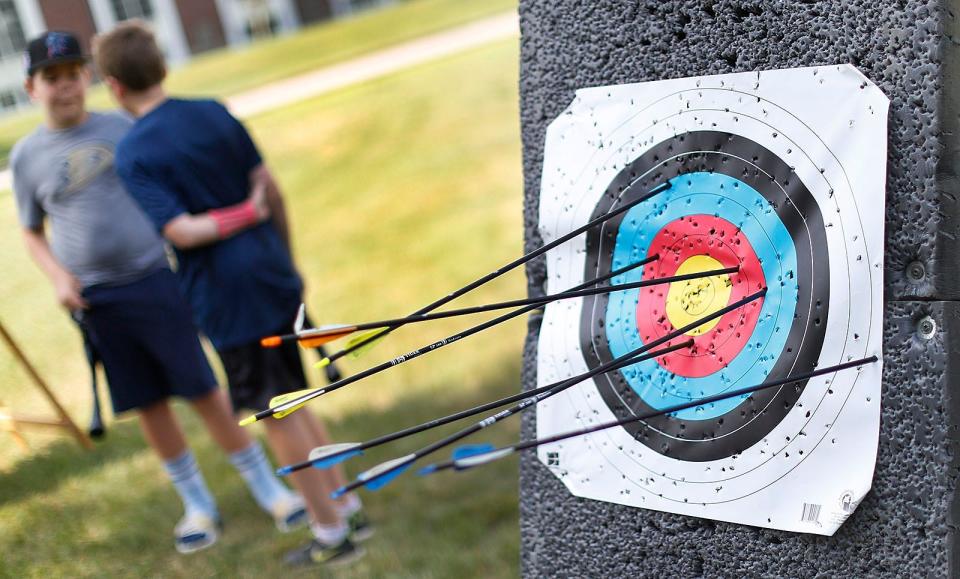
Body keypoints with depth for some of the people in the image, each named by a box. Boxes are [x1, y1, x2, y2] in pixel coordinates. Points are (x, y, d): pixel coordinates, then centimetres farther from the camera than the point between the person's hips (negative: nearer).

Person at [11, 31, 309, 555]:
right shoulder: (27, 156, 4)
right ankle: (197, 505, 27)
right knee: (149, 406, 9)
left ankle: (268, 488, 16)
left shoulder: (124, 129, 1)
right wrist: (58, 276, -4)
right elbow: (32, 232, 14)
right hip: (95, 300, 2)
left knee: (205, 392, 0)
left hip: (155, 281, -1)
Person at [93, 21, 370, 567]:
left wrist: (242, 216, -10)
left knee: (278, 417, 7)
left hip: (225, 297, -5)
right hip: (275, 277, 6)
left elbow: (180, 230, -20)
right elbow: (272, 190, 6)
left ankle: (332, 534, 19)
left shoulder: (133, 154, -8)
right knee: (296, 401, 20)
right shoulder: (214, 113, 5)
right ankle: (349, 507, 29)